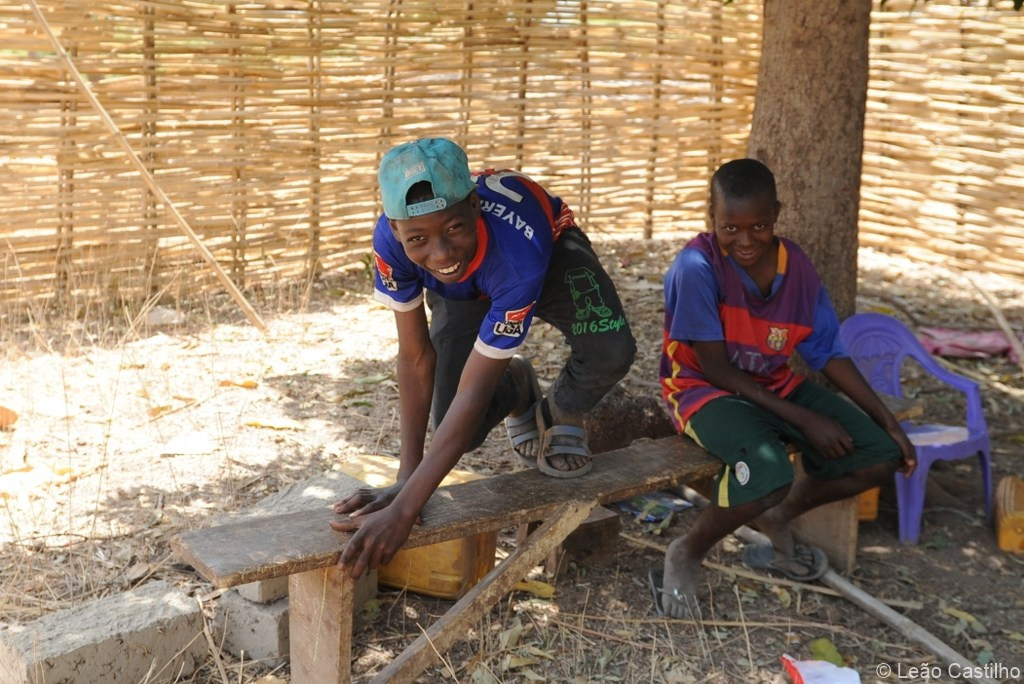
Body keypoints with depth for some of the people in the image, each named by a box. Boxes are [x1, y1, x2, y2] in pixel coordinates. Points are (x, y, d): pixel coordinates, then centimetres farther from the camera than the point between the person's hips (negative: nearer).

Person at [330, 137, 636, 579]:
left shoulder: (518, 250, -47)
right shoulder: (390, 240, -38)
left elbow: (473, 393, -45)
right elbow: (415, 357, -26)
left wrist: (403, 512, -48)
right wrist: (405, 478, -29)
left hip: (550, 253, -2)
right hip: (462, 290, 3)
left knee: (610, 350, -33)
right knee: (457, 430, -15)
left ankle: (561, 412, 2)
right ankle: (517, 390, 21)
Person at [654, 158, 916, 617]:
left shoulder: (796, 266, -6)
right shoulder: (696, 266, -23)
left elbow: (829, 354, 3)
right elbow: (714, 367, -21)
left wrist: (889, 424, 1)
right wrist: (802, 419, -21)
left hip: (775, 385, 7)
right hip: (704, 390, -6)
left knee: (880, 455, -6)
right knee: (769, 475, -36)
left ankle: (776, 519, 16)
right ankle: (686, 555, -7)